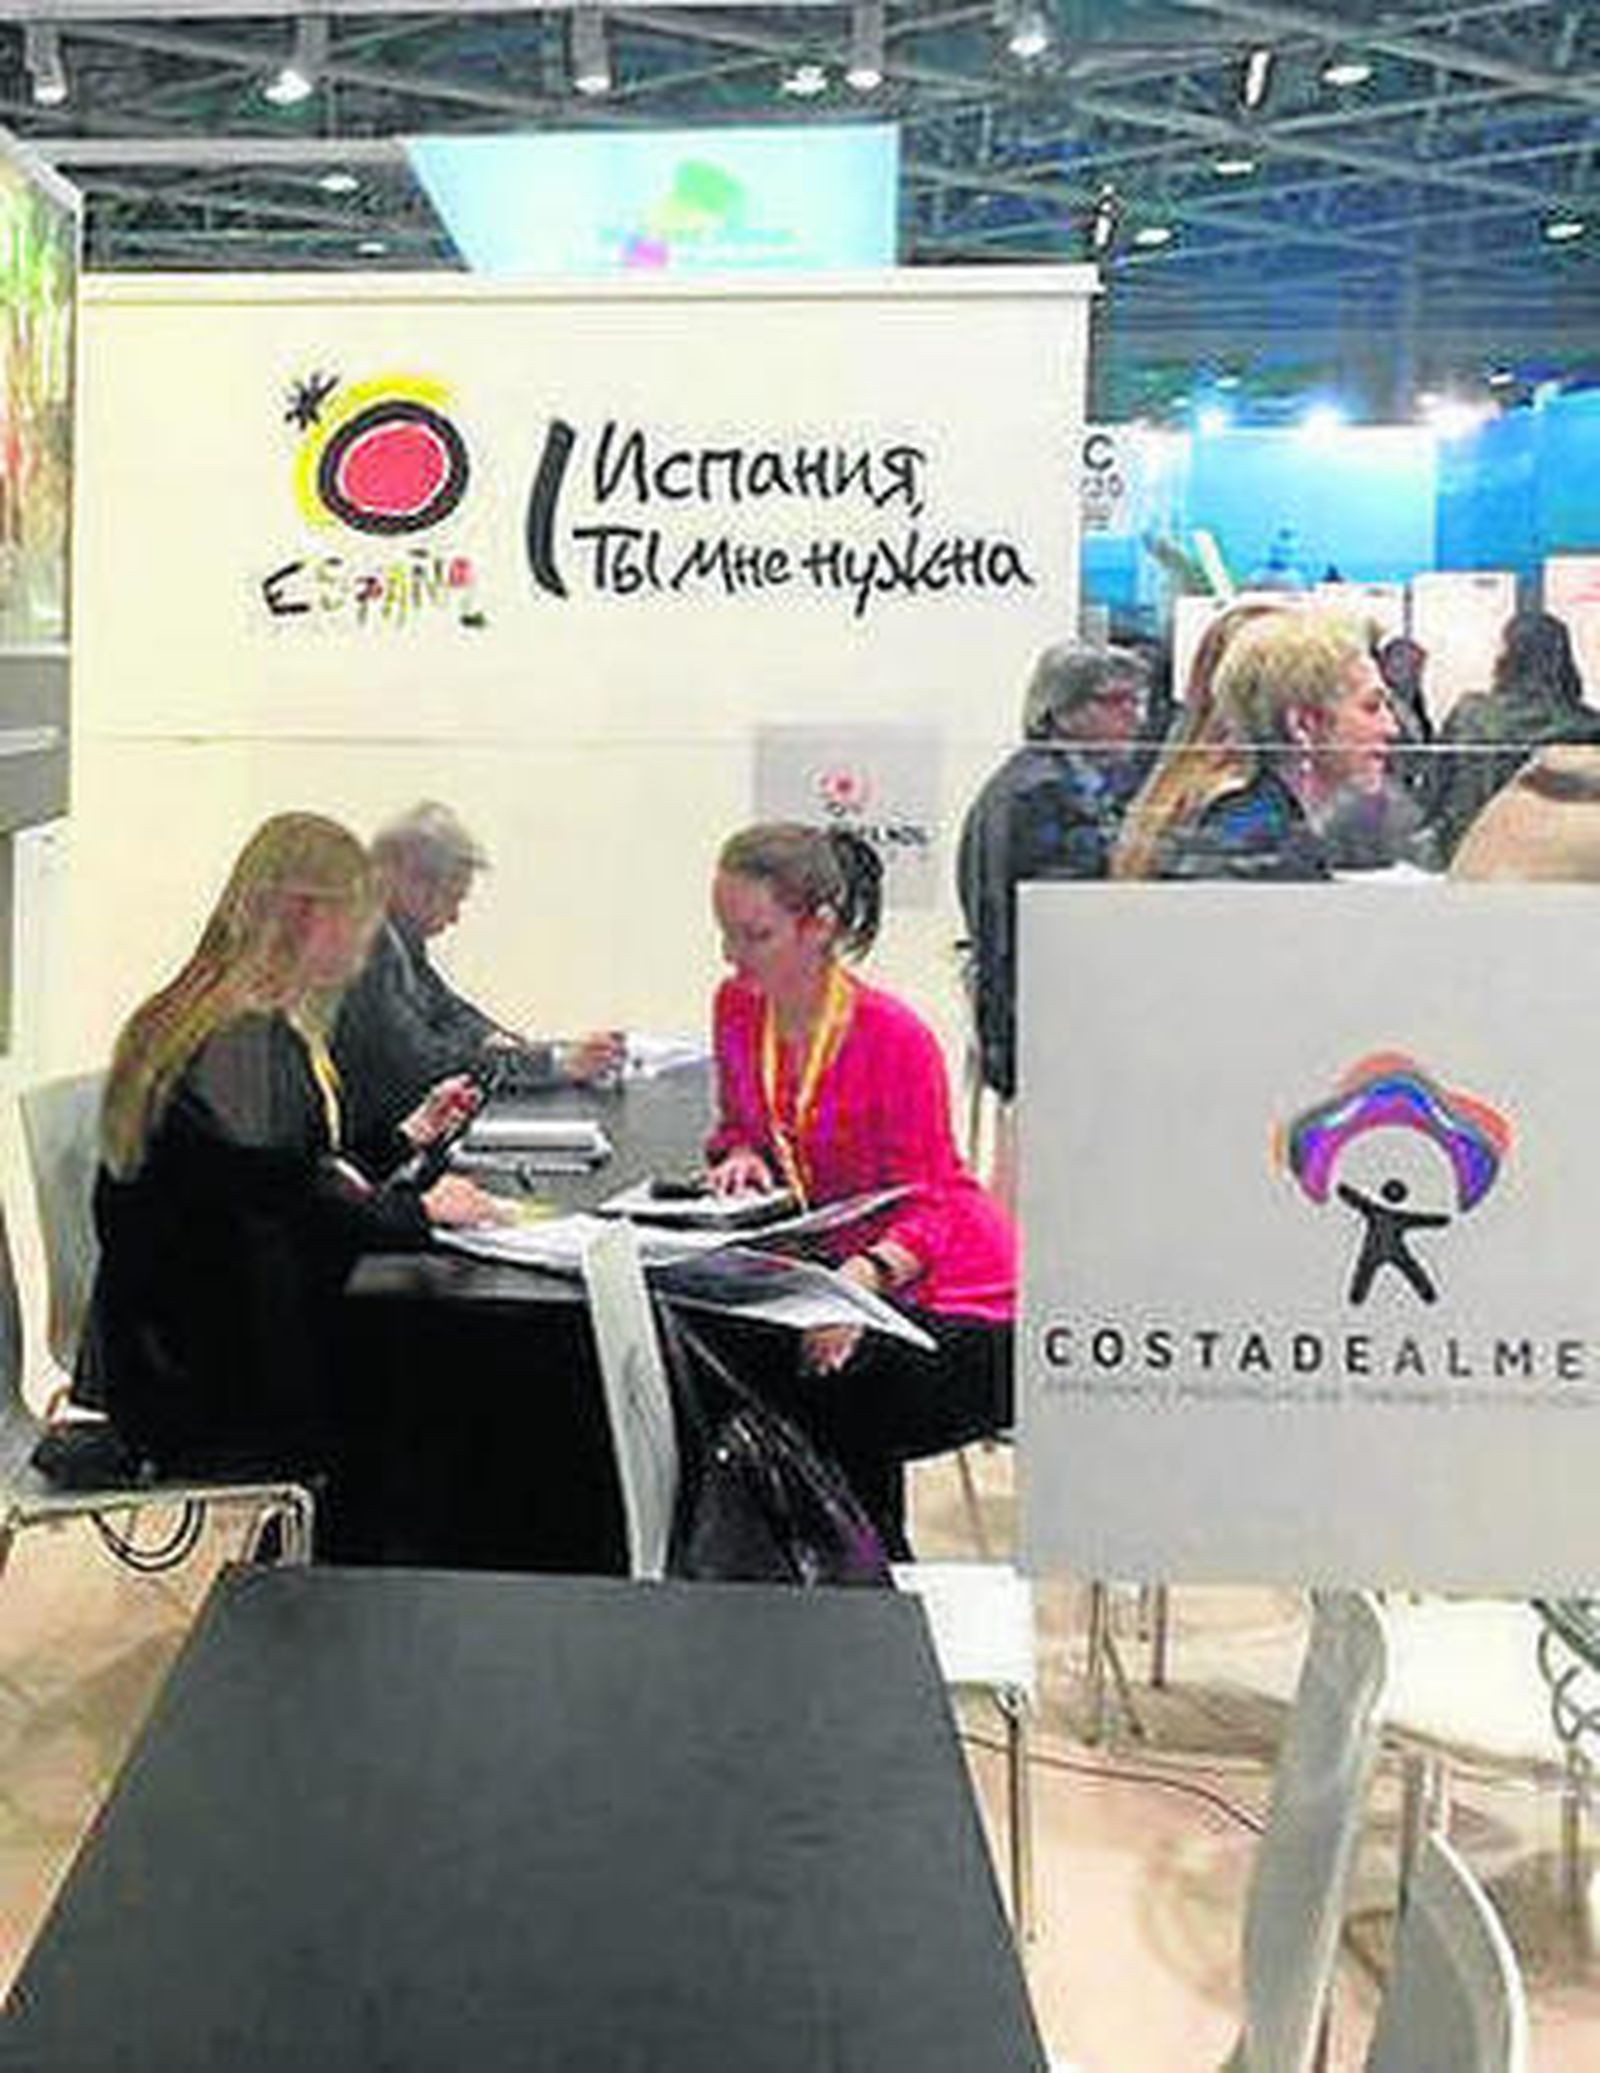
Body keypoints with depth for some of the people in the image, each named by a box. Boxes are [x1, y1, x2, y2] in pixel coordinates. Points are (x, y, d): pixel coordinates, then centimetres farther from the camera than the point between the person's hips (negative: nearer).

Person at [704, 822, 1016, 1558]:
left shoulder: (894, 1036, -21)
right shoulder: (737, 1008, -2)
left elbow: (924, 1207, -18)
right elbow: (737, 1128, 14)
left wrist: (863, 1278, -37)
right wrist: (742, 1157, -11)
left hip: (953, 1299, -6)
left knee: (837, 1390, -30)